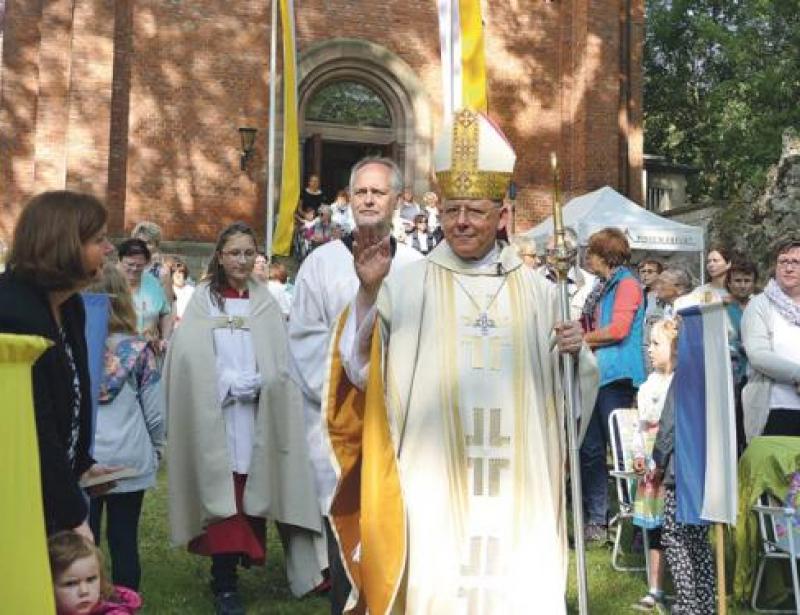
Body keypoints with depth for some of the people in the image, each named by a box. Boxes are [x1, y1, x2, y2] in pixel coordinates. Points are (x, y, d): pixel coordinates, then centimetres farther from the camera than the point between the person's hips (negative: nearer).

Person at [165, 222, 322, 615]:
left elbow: (280, 361, 3)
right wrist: (233, 384, -12)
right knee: (222, 496, -1)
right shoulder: (203, 301, 4)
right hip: (215, 416, -2)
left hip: (256, 417, 2)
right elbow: (193, 361, -4)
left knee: (251, 492, 0)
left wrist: (257, 383, -13)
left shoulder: (265, 302, 10)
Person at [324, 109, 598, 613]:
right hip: (431, 482, -2)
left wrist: (575, 352, -8)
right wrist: (368, 291, -19)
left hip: (515, 485, 3)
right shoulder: (408, 284, 0)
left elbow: (570, 389, 13)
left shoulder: (537, 291, 8)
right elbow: (360, 372, -8)